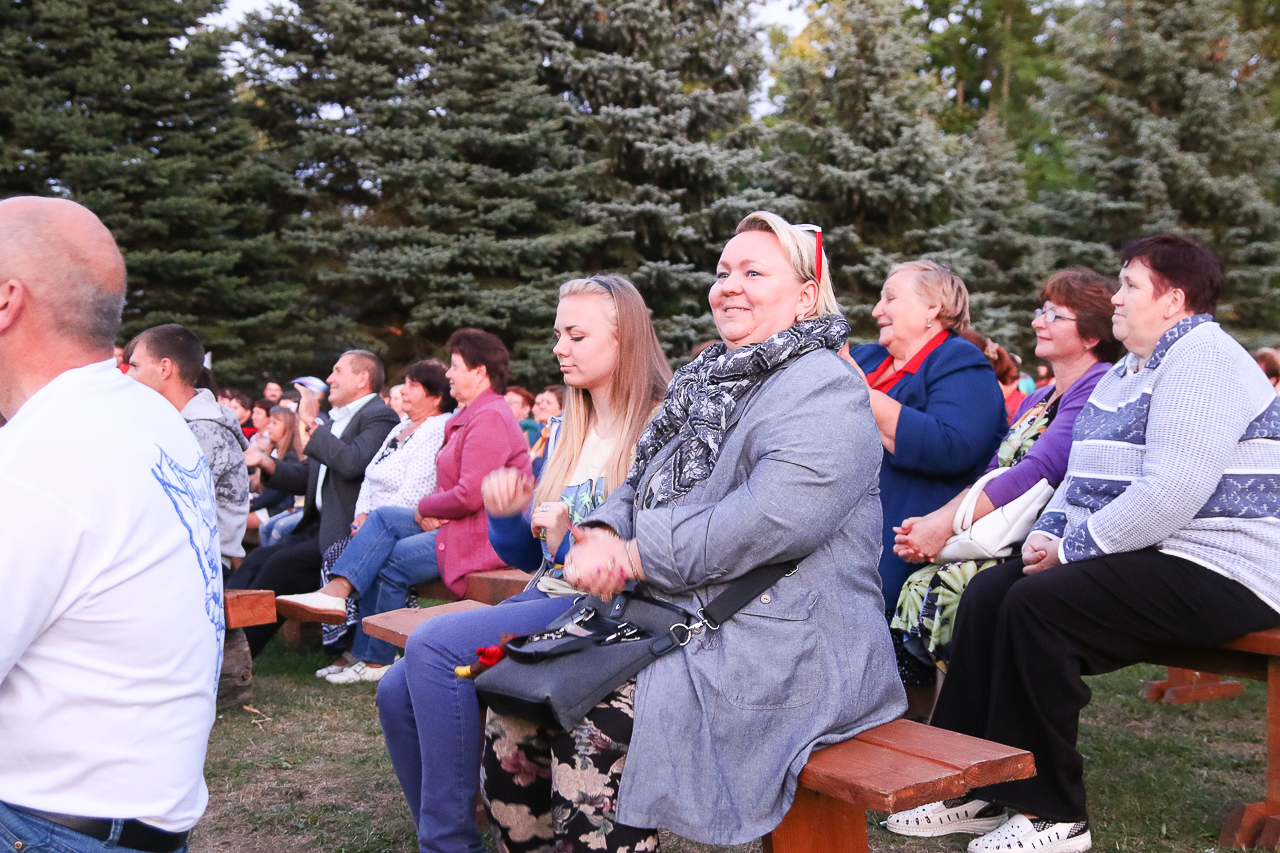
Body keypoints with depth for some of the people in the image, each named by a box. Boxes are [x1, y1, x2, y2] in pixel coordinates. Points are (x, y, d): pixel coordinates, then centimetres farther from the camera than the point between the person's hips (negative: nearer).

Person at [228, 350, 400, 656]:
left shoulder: (380, 416, -7)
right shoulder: (334, 420, 22)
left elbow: (353, 463, -26)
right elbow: (307, 478, 23)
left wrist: (312, 424, -16)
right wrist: (268, 464, 6)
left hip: (347, 533, -9)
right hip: (318, 527, 9)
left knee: (283, 563, -22)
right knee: (259, 558, -9)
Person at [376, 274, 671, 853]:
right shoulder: (564, 432, 16)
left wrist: (574, 541, -17)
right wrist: (507, 517, -2)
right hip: (545, 596, 8)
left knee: (433, 646, -23)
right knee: (397, 693, -7)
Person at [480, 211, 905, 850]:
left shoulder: (825, 390, -9)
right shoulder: (709, 380, 21)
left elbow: (774, 518, -25)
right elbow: (640, 485, 22)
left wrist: (636, 556, -16)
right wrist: (600, 535, -2)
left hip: (780, 639, -9)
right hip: (671, 615, 9)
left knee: (593, 719, -28)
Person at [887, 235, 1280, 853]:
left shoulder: (1202, 360, -13)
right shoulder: (1125, 373, 20)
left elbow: (1169, 495, -25)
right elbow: (1083, 476, 21)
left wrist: (1069, 550, -18)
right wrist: (1047, 534, 2)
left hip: (1213, 571, -10)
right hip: (1143, 561, 10)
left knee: (1037, 605, -25)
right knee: (988, 592, -5)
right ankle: (974, 791, -3)